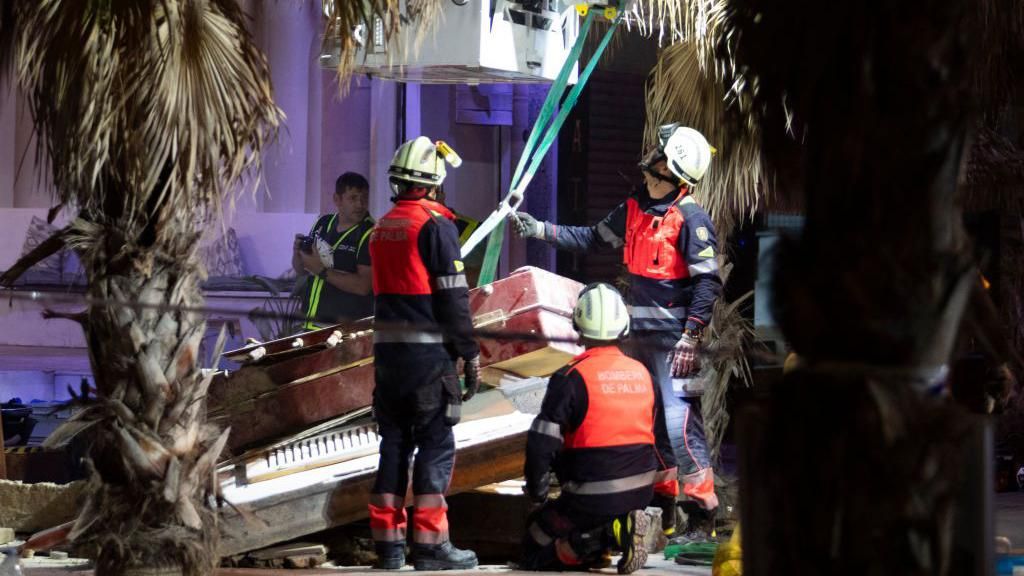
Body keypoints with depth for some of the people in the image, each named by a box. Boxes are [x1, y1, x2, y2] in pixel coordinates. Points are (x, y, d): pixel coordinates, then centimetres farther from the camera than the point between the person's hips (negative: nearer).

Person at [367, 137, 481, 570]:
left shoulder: (383, 227, 12)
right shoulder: (436, 225, -11)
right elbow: (453, 297, -14)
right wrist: (471, 355, -8)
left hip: (387, 348, 7)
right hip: (429, 353, -7)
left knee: (394, 442, 12)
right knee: (436, 446, -2)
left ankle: (388, 540, 13)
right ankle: (430, 545, -3)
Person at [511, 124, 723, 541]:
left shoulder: (690, 218, -15)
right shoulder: (634, 209, 10)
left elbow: (708, 282, -17)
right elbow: (592, 239, 22)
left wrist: (690, 339, -21)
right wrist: (538, 229, 16)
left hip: (673, 336, -9)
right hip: (642, 333, 9)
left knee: (679, 420, -14)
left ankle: (703, 512, -8)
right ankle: (662, 508, 26)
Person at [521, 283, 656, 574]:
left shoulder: (571, 377, -15)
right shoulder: (643, 373, 4)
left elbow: (541, 443, -15)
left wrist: (537, 492, 1)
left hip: (592, 496, -6)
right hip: (641, 492, 6)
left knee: (534, 548, 11)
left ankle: (600, 538, -13)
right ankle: (620, 528, 1)